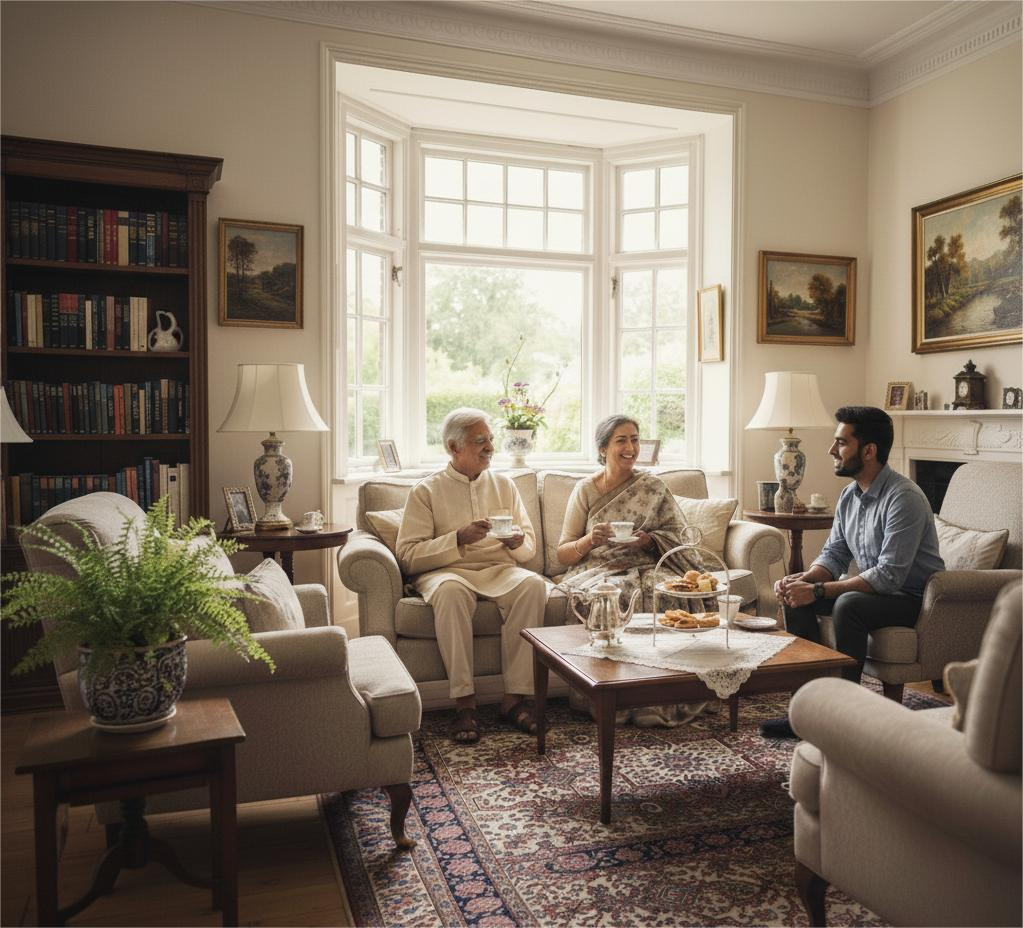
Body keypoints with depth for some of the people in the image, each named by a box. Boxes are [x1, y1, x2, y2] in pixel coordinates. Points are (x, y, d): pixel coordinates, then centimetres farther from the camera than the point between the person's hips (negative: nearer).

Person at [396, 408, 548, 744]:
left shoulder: (504, 485, 17)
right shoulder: (426, 490, 5)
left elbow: (529, 547, 16)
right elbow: (408, 555, -5)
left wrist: (517, 542, -8)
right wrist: (458, 539, -17)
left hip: (499, 569, 3)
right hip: (447, 570, -3)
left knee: (533, 584, -30)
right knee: (450, 591, -38)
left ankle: (515, 697, -27)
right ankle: (464, 701, -32)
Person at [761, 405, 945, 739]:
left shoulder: (904, 498, -23)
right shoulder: (849, 495, 4)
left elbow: (889, 576, -29)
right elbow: (834, 555, 8)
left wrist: (819, 590, -30)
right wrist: (803, 579, -14)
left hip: (913, 596, -8)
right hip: (873, 587, 9)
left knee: (848, 605, -34)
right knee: (796, 597, -8)